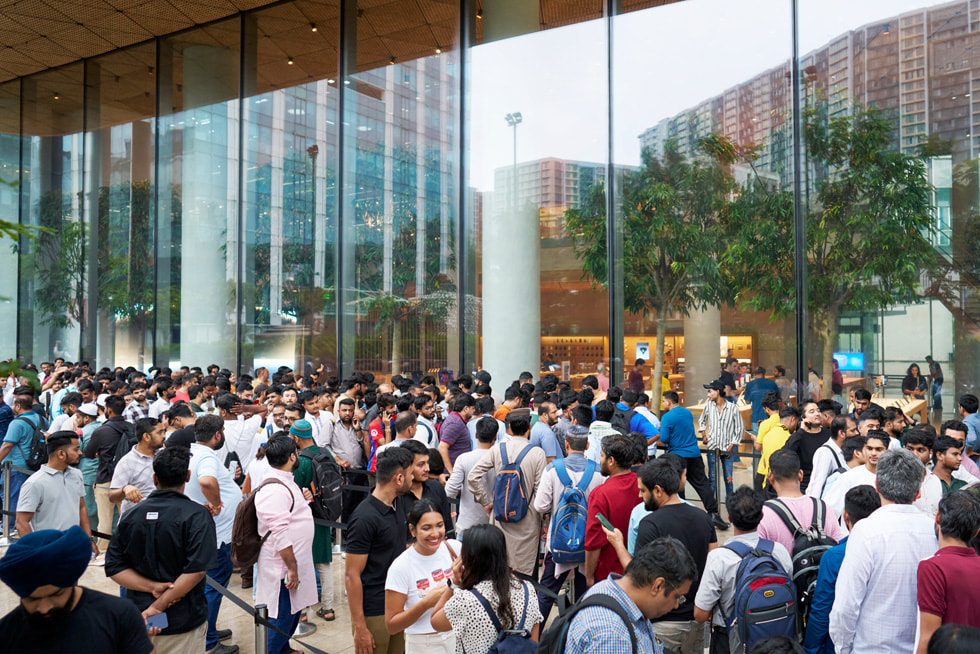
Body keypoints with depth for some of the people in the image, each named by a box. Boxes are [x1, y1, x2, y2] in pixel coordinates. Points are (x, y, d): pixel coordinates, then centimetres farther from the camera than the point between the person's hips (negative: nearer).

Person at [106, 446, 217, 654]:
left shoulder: (130, 516, 2)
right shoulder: (197, 515, -13)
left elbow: (114, 568, -1)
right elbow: (196, 570, -22)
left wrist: (152, 587, -10)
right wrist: (159, 606, -17)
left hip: (138, 618, 4)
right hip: (182, 622, -4)